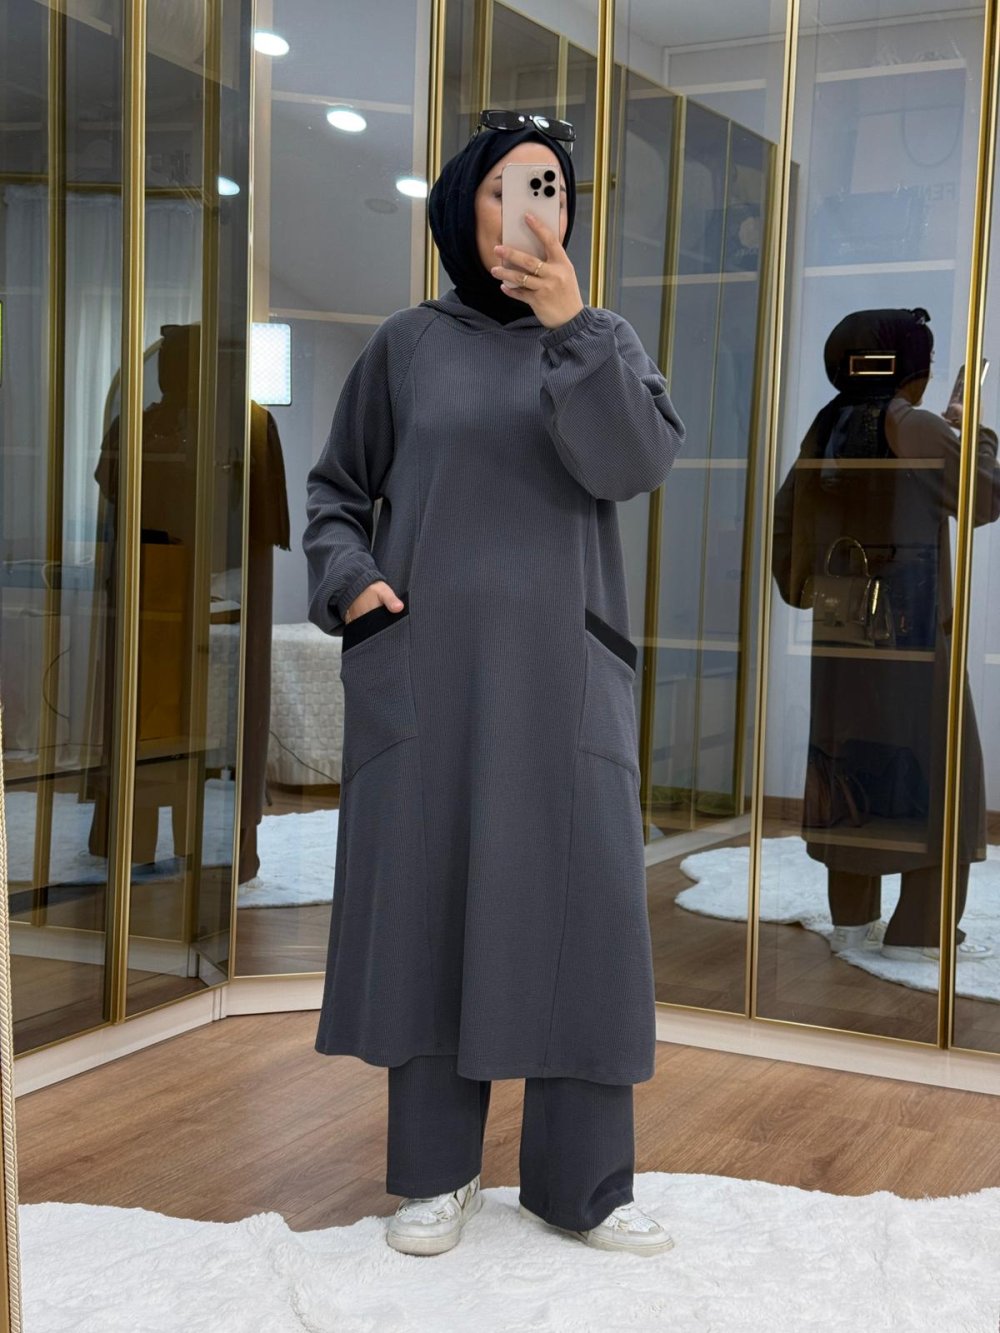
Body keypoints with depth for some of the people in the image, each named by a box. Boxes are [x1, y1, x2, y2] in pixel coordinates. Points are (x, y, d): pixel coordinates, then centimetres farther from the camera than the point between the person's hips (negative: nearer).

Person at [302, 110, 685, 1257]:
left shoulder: (605, 339, 9)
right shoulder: (407, 344, 8)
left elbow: (639, 463, -10)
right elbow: (336, 487, 14)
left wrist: (569, 326, -21)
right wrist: (348, 582, -5)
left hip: (558, 665, 0)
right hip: (424, 664, 0)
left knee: (580, 902, -2)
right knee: (425, 895, 1)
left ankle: (580, 1182, 11)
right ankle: (436, 1172, 14)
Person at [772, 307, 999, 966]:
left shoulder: (826, 428, 9)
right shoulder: (916, 427, -11)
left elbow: (785, 522, 12)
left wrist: (800, 589, 21)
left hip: (841, 626, 7)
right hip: (911, 626, -7)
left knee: (849, 762, 11)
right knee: (932, 764, 1)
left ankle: (853, 917, 17)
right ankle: (921, 929, 3)